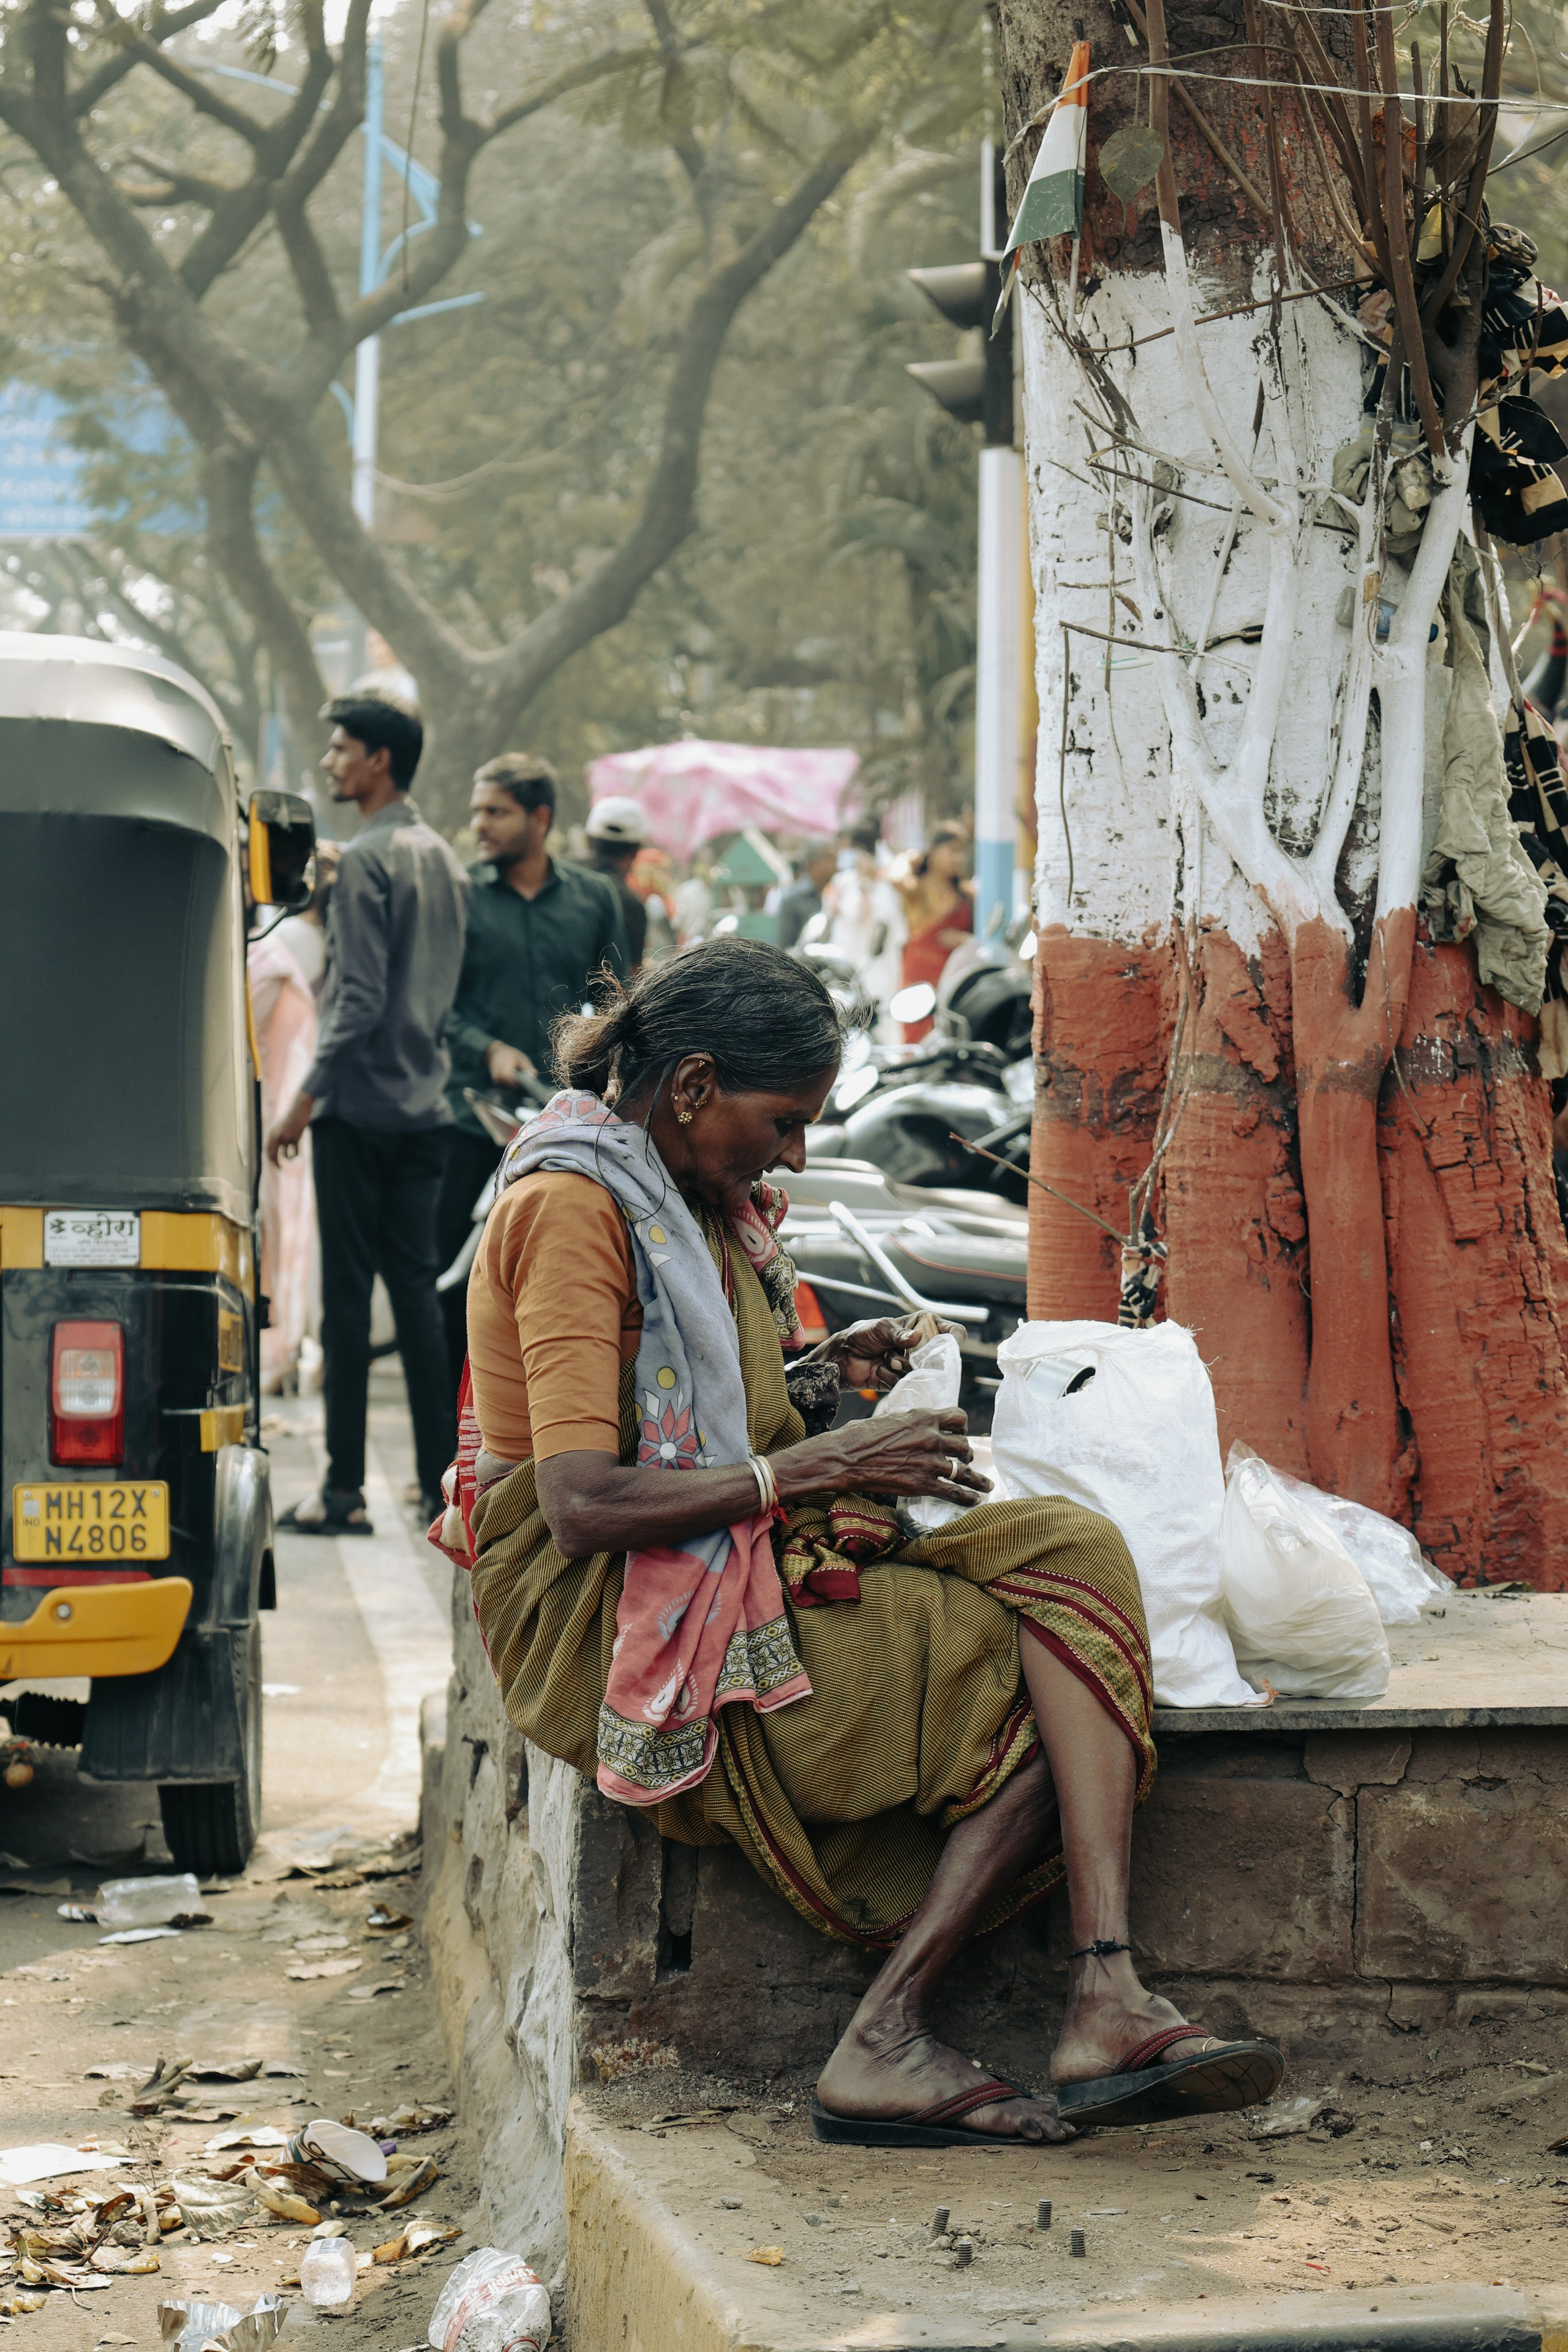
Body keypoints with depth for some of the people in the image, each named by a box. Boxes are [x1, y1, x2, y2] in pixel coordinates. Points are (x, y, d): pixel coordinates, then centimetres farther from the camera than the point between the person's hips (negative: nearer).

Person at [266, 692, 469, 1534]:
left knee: (348, 1294, -5)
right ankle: (442, 1476, 10)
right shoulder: (443, 858, 13)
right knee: (417, 1289, 10)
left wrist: (306, 1098, -16)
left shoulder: (366, 859, -12)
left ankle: (345, 1489, -4)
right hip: (426, 1105, 8)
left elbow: (360, 997, -18)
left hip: (360, 1107, -8)